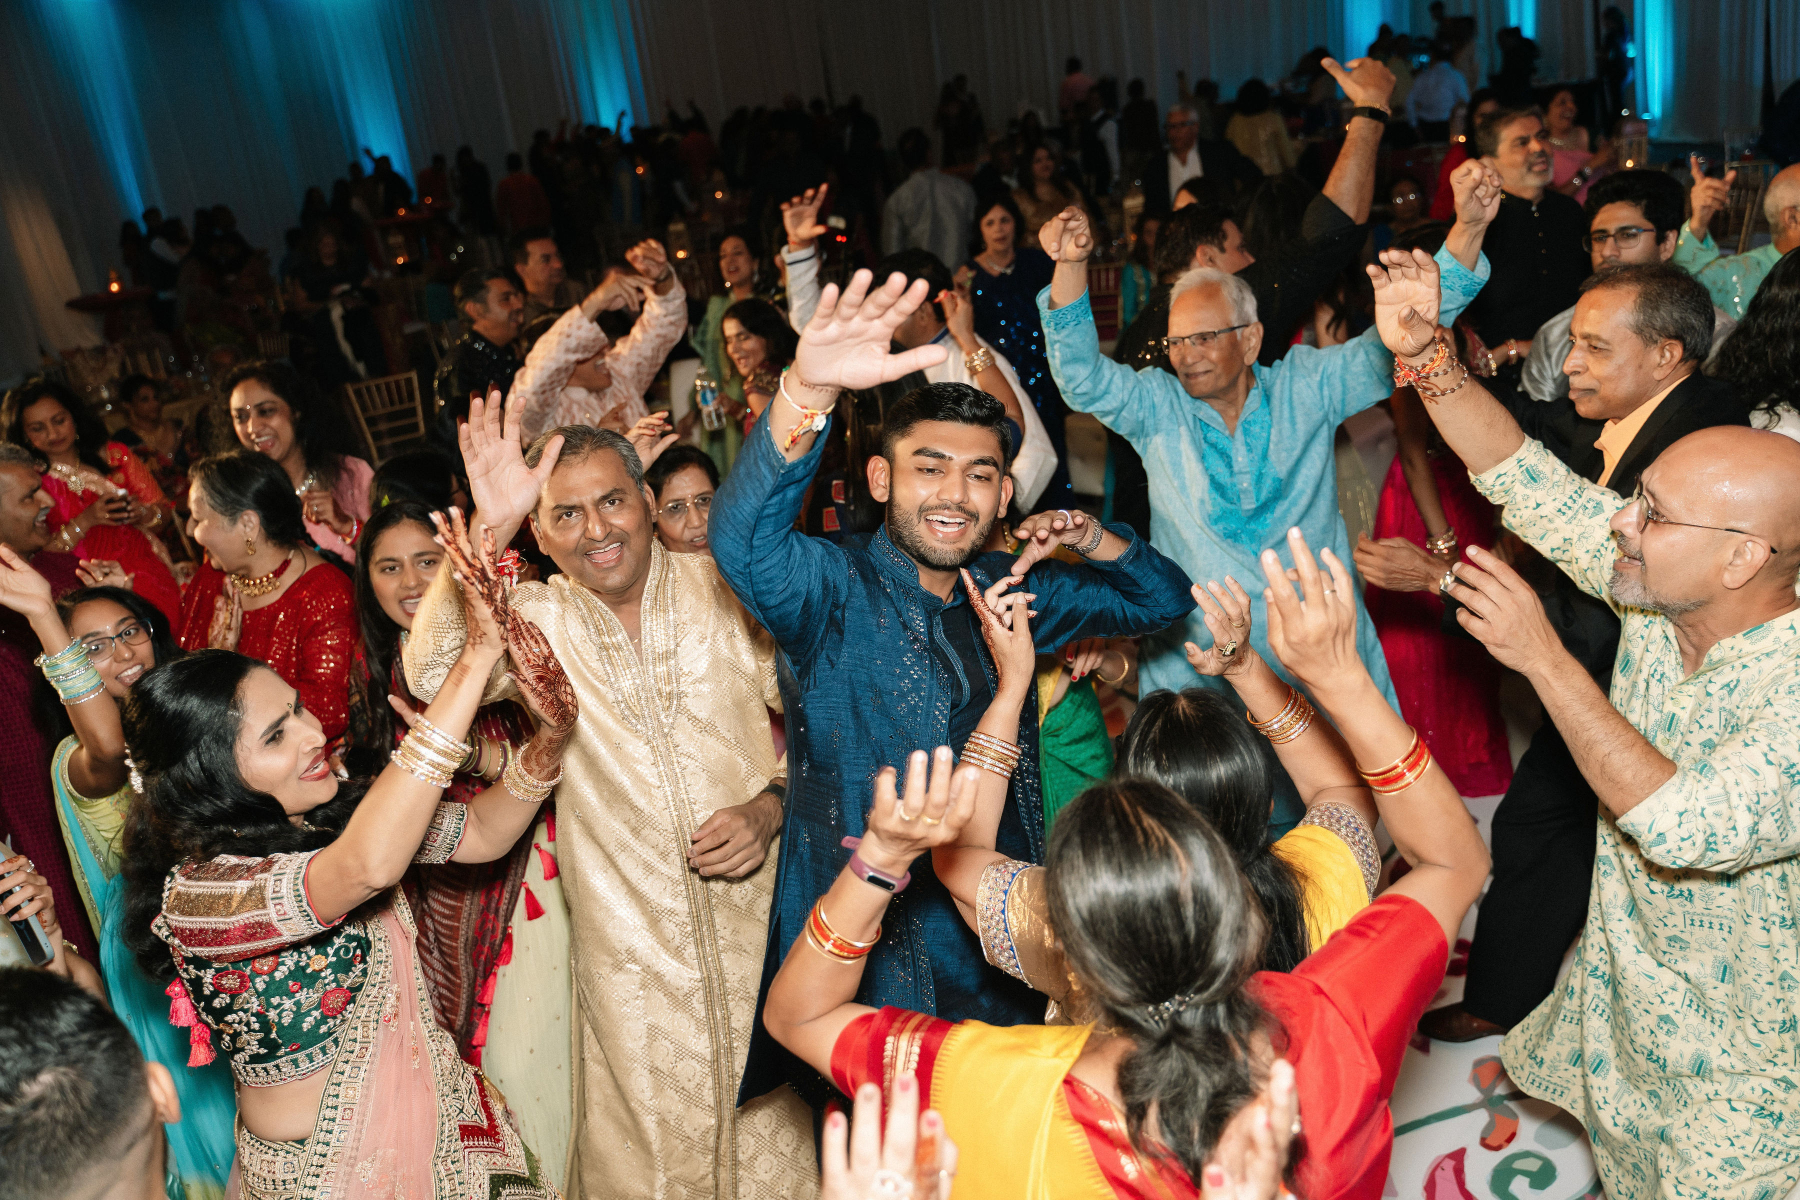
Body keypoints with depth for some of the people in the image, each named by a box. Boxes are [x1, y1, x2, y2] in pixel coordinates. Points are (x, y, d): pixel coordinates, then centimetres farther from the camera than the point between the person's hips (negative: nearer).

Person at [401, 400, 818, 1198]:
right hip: (631, 957, 0)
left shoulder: (726, 588, -3)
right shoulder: (538, 621, -2)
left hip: (759, 921, 0)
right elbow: (433, 675, -21)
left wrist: (772, 804, -14)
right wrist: (488, 529, -29)